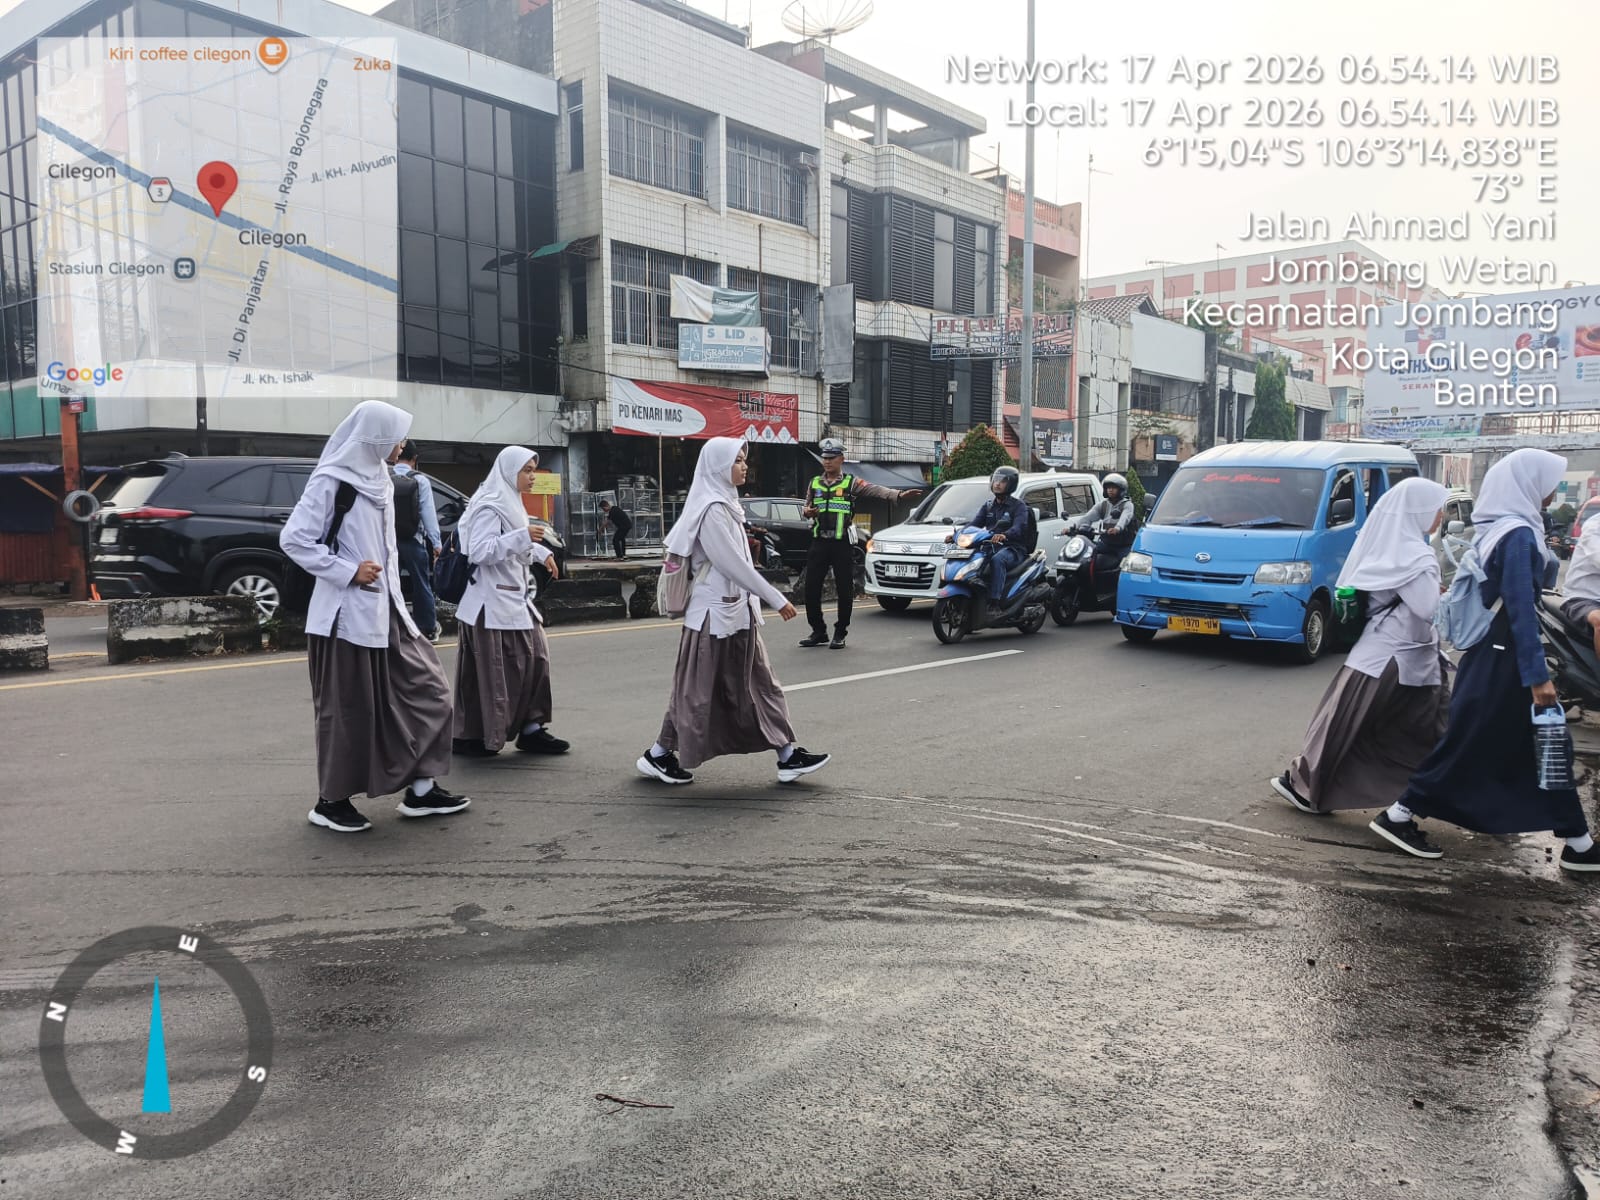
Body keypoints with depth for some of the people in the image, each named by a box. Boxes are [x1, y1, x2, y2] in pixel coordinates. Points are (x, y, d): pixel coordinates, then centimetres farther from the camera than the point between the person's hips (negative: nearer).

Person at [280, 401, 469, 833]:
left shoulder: (378, 478, 14)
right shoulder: (332, 481, -11)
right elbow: (293, 538, -16)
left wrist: (391, 589, 16)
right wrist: (348, 571, -18)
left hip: (385, 609, 8)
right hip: (346, 613, -8)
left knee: (424, 687, 6)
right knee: (349, 709, 0)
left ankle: (421, 788, 13)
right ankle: (331, 801, 15)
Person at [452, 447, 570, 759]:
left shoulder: (510, 502, 16)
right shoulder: (490, 506, -15)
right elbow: (478, 551, -24)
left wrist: (542, 552, 14)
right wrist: (522, 537, -29)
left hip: (513, 598, 10)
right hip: (492, 603, -10)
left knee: (534, 658, 7)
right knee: (492, 670, -4)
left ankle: (530, 729, 12)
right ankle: (473, 736, 5)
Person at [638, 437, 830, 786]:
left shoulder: (725, 504, 13)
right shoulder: (711, 509, -17)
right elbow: (732, 564, -21)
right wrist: (776, 599, -19)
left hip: (735, 609, 10)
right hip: (716, 611, -10)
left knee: (758, 683, 9)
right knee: (701, 689, 1)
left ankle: (788, 755, 12)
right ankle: (658, 756, 14)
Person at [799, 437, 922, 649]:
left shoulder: (851, 483, 0)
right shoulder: (814, 483, 12)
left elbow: (875, 491, -15)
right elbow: (807, 507, 22)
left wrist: (899, 495, -31)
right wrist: (807, 512, -3)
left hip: (842, 543, -3)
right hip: (819, 542, 4)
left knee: (845, 590, 0)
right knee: (811, 589, 3)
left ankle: (840, 633, 11)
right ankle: (818, 632, 15)